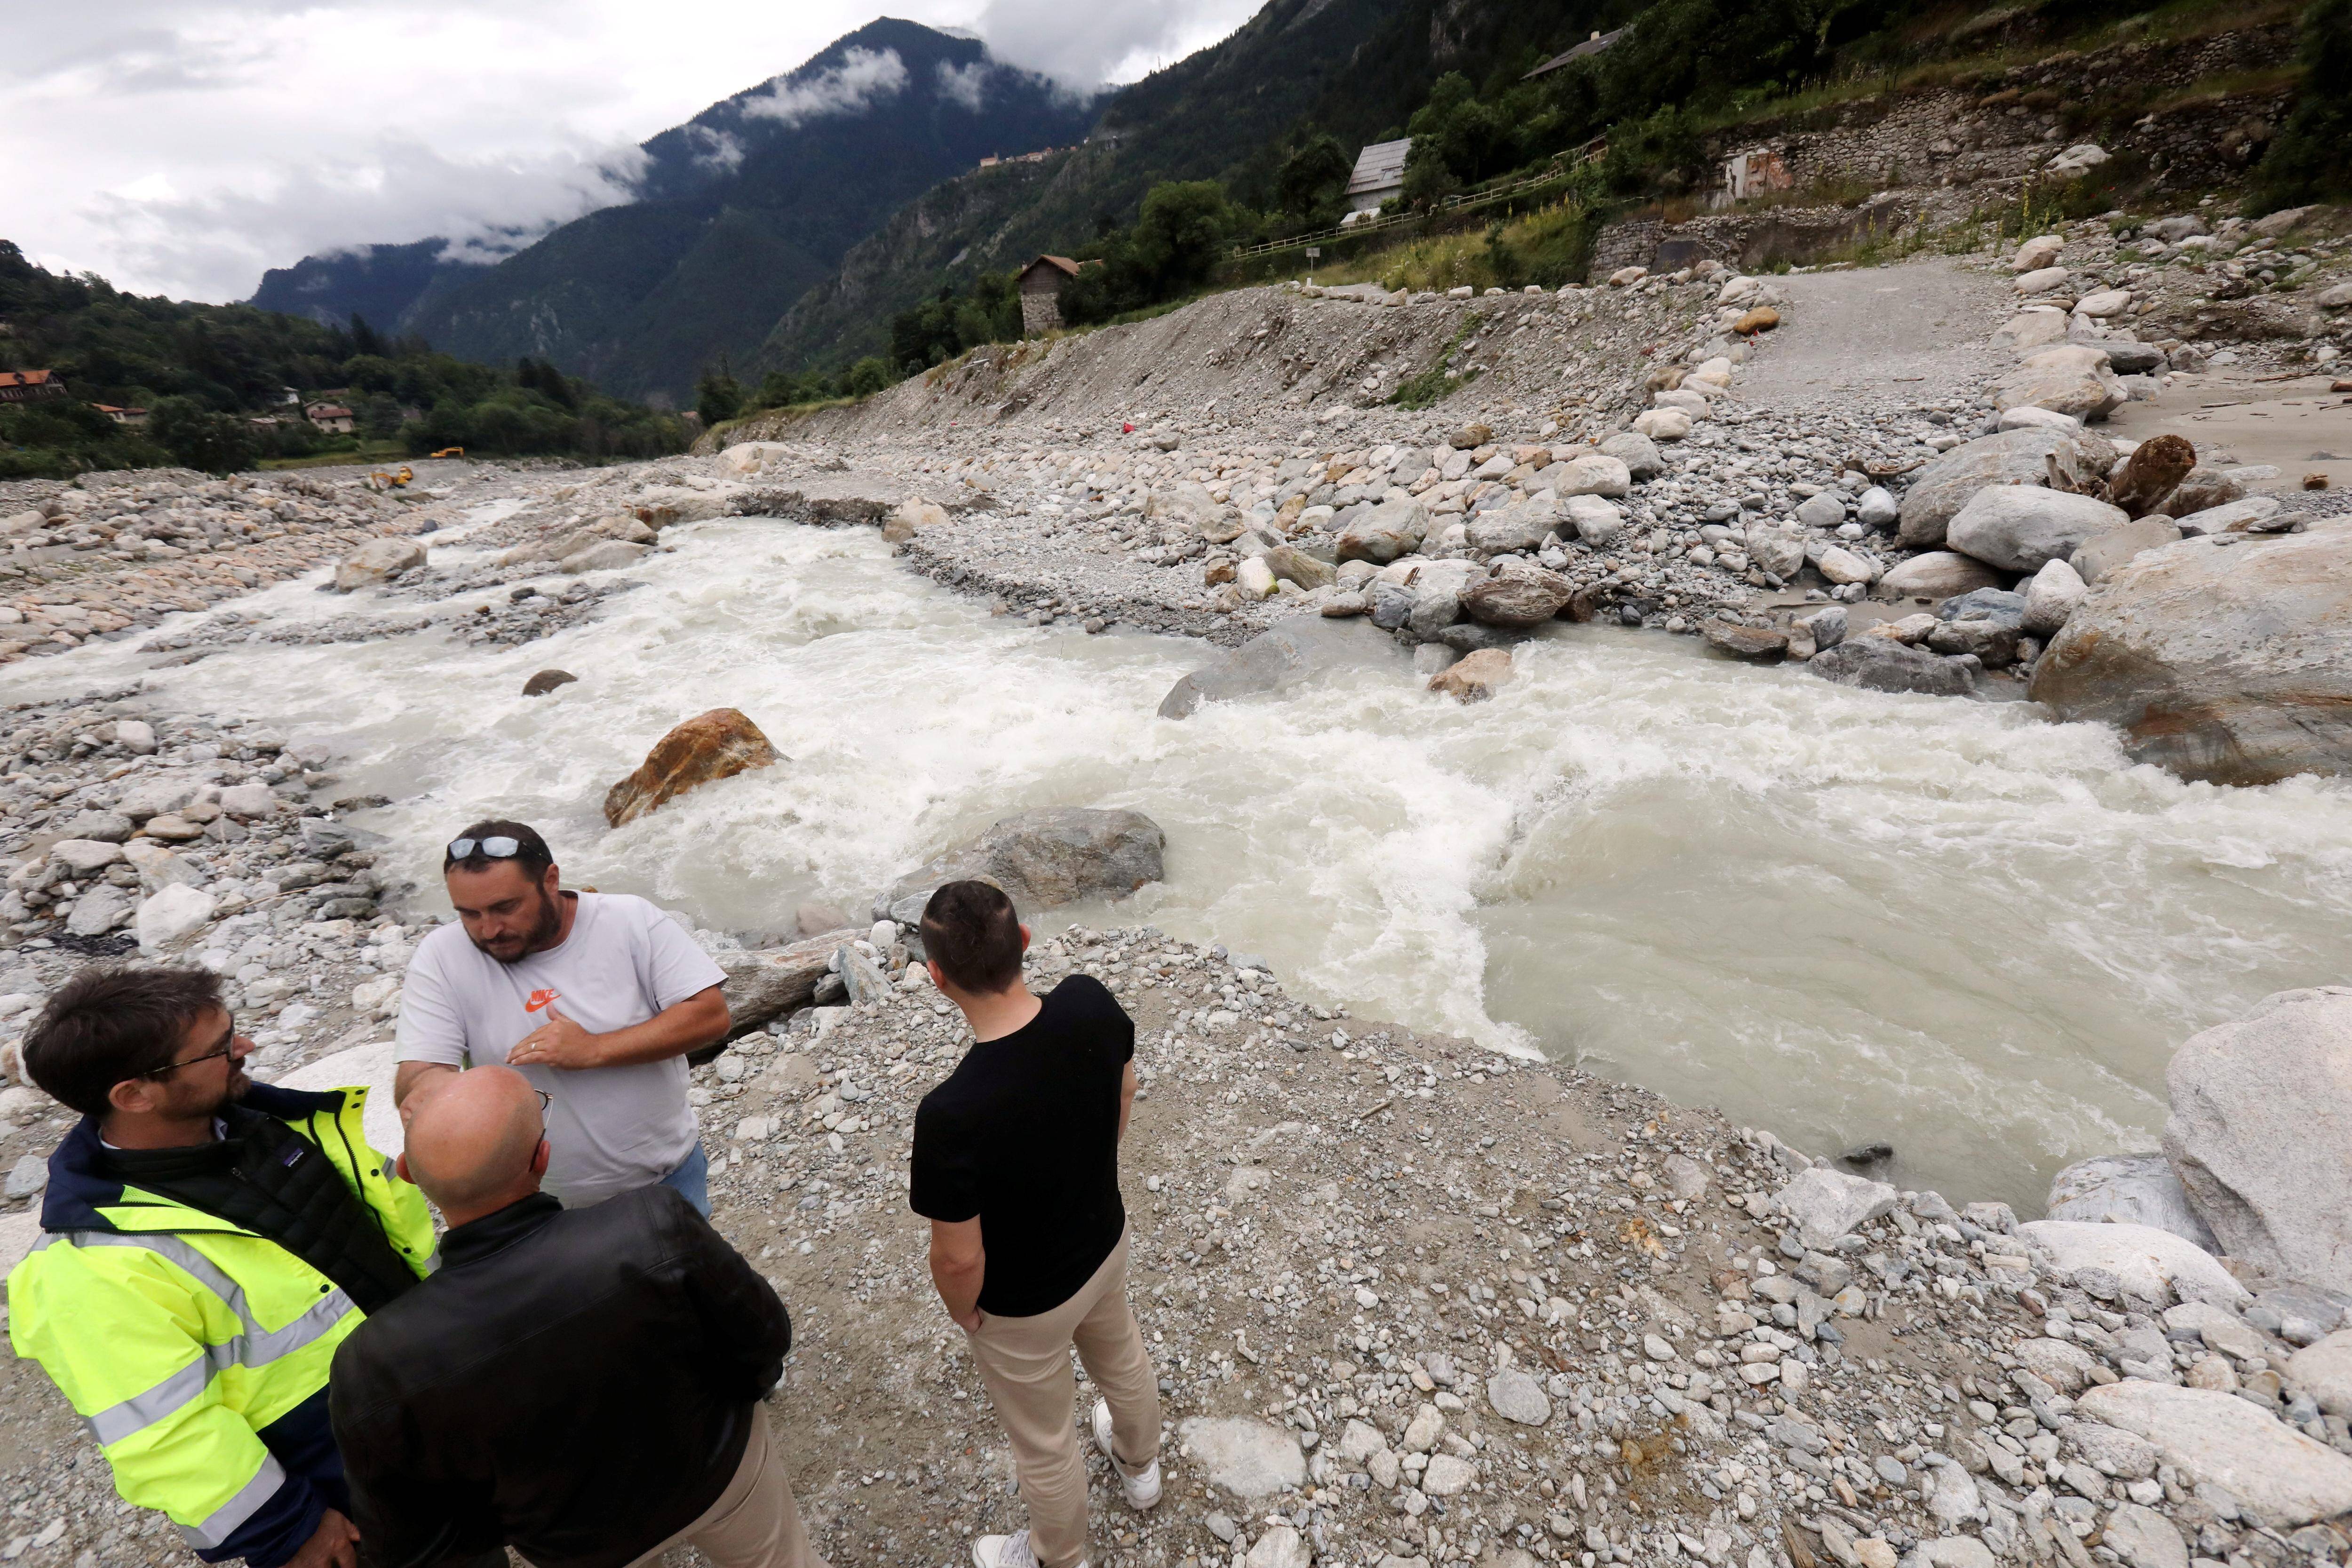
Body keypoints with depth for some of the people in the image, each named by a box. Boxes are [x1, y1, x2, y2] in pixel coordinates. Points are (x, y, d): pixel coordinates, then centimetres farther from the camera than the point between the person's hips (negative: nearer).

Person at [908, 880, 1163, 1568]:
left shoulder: (951, 1113, -41)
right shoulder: (1092, 1003, -26)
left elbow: (959, 1259, -26)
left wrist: (963, 1312, -3)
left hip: (1023, 1305, -5)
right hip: (1105, 1242, 5)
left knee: (1044, 1446, 27)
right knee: (1122, 1359, 36)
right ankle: (1140, 1467, 67)